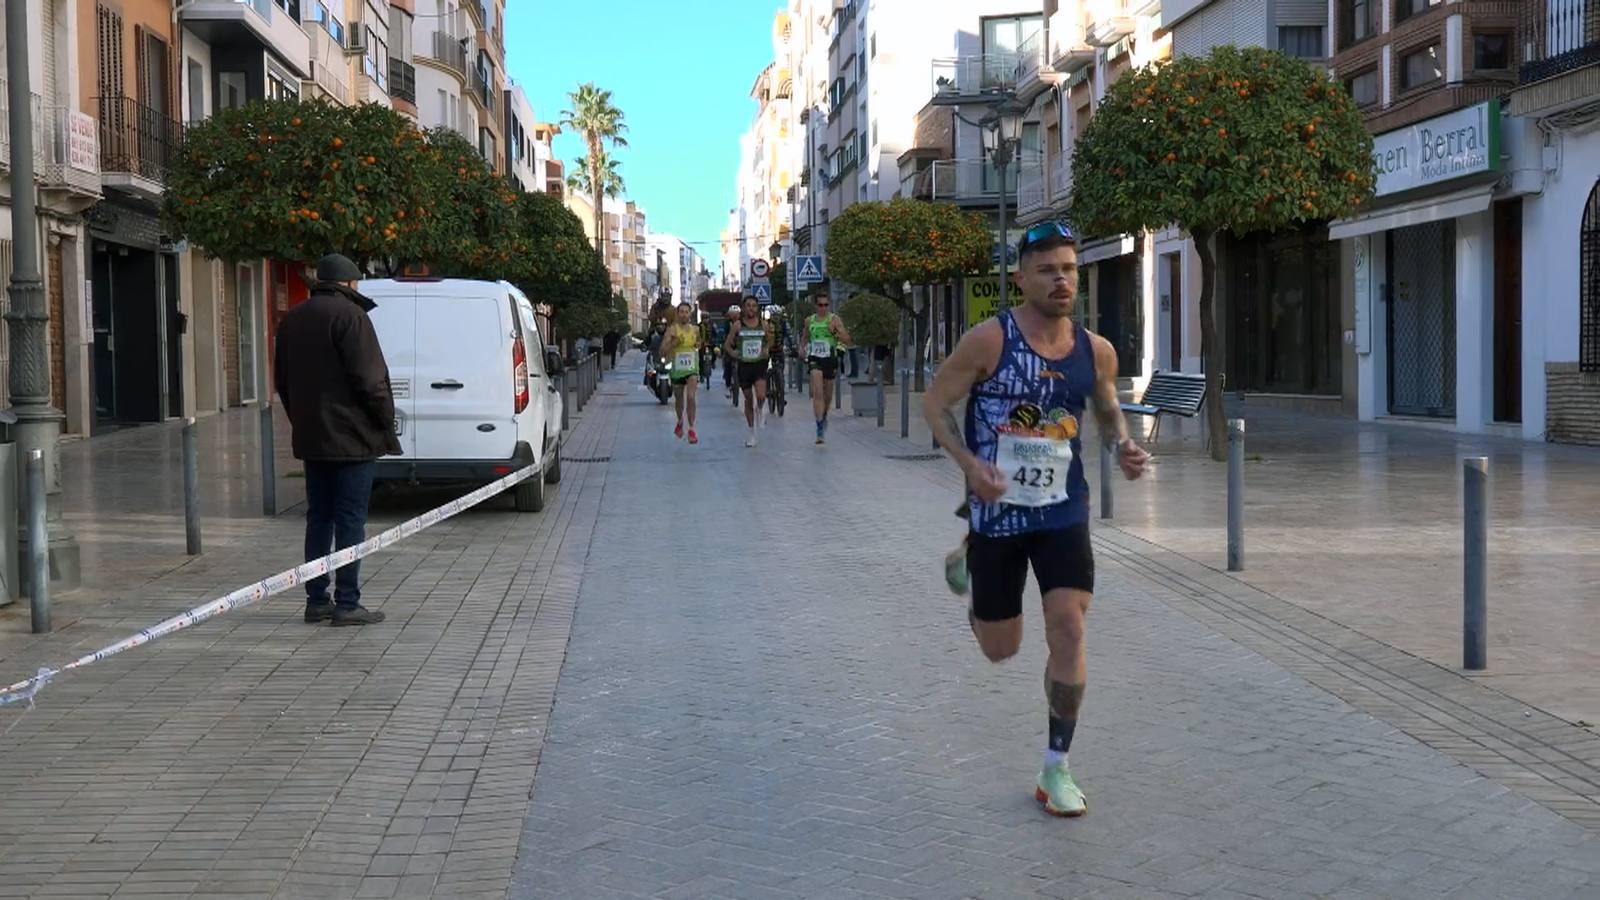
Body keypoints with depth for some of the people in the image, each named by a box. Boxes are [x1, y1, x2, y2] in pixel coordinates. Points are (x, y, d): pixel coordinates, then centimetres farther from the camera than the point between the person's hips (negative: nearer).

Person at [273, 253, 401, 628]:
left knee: (319, 517, 13)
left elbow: (282, 380, 19)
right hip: (352, 437, -8)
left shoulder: (292, 319, 14)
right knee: (351, 520, -4)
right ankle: (347, 603, -3)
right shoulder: (349, 316, -12)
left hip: (311, 438, 8)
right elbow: (369, 379, -17)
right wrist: (387, 422, -8)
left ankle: (316, 599, 15)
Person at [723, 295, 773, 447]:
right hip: (744, 365, 0)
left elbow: (770, 341, 21)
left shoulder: (763, 325, 4)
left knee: (761, 396, -22)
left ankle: (761, 408, 15)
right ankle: (752, 433, 20)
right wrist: (733, 353, -10)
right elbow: (727, 345, 8)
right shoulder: (737, 326, 0)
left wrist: (766, 349, 2)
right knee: (748, 400, 8)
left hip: (760, 364, 0)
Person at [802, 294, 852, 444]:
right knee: (817, 393, -17)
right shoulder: (809, 320, 7)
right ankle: (820, 429, -22)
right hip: (815, 358, 0)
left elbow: (847, 339, -7)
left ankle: (824, 416, 46)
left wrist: (835, 332, -23)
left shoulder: (834, 319, -2)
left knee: (827, 394, 15)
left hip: (830, 358, 0)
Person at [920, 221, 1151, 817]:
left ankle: (1056, 770, 4)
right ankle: (968, 566, 47)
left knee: (1068, 631, -12)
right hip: (997, 515, -2)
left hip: (1063, 514, 2)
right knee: (1000, 650, 10)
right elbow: (935, 403, -6)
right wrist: (970, 464, -21)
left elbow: (1108, 410, 17)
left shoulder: (1095, 351, -1)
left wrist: (1124, 446, -5)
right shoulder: (989, 341, -13)